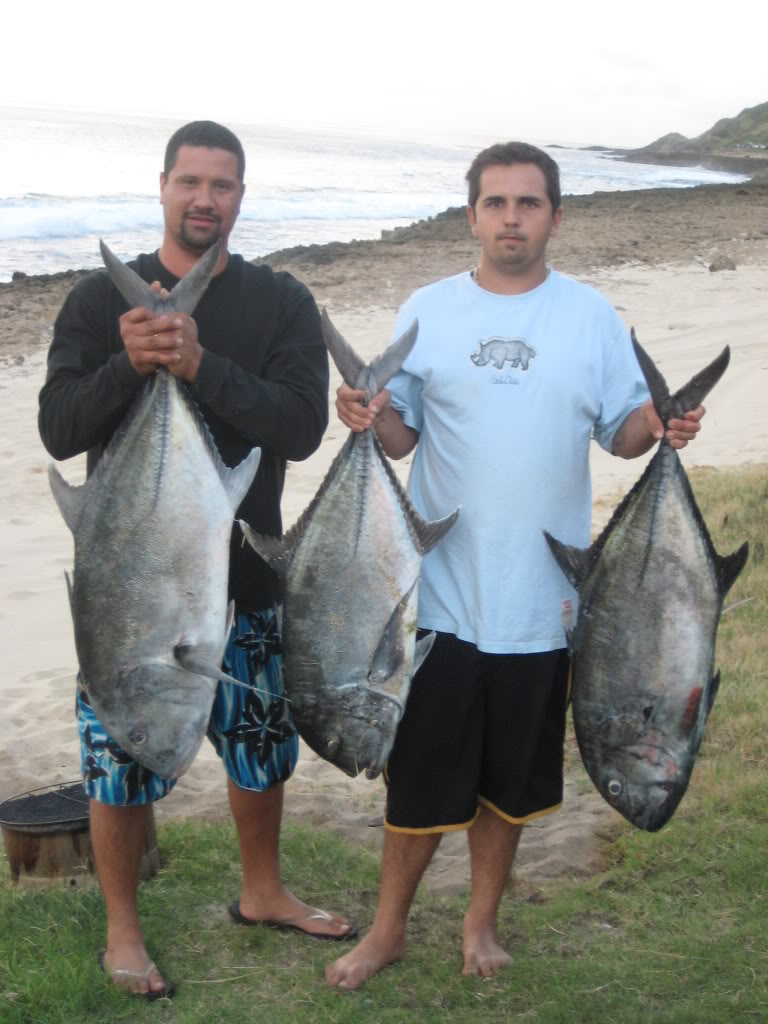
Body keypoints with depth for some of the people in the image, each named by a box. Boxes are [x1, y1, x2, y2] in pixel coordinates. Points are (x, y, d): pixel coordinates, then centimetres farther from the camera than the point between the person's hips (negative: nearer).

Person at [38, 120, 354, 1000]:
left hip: (245, 571, 2)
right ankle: (122, 928, 28)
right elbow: (58, 431, -8)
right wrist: (129, 366, -26)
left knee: (259, 745, 16)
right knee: (120, 759, 6)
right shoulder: (100, 300, -1)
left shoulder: (281, 304, 0)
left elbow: (302, 427, -14)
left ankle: (262, 892, 40)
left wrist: (200, 366, -27)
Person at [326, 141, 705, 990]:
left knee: (513, 774, 14)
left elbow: (620, 430, 4)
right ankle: (388, 928, 27)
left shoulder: (592, 316, 2)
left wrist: (656, 427, -17)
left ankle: (482, 921, 35)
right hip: (441, 591, 0)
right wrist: (369, 419, -17)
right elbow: (401, 435, 4)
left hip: (542, 595, 1)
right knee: (422, 770, 7)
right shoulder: (428, 311, 2)